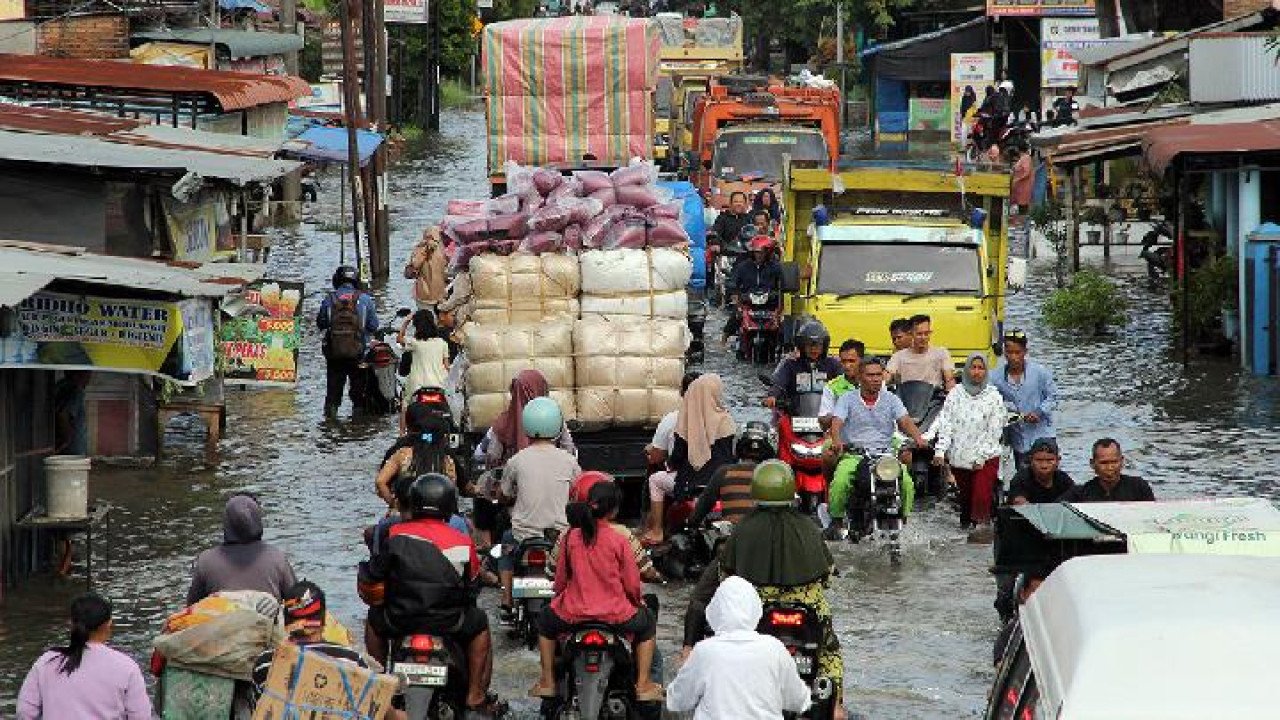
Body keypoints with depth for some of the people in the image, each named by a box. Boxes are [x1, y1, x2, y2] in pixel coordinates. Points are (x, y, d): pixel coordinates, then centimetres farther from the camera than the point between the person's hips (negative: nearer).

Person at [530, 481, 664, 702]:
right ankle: (643, 684, 22)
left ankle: (547, 681, 30)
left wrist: (559, 596, 27)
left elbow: (560, 579, 4)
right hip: (615, 615, -2)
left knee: (546, 619, 35)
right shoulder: (619, 541, -11)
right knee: (647, 622, 29)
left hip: (572, 614, 2)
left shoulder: (571, 537, -5)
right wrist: (638, 600, 18)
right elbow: (632, 584, -5)